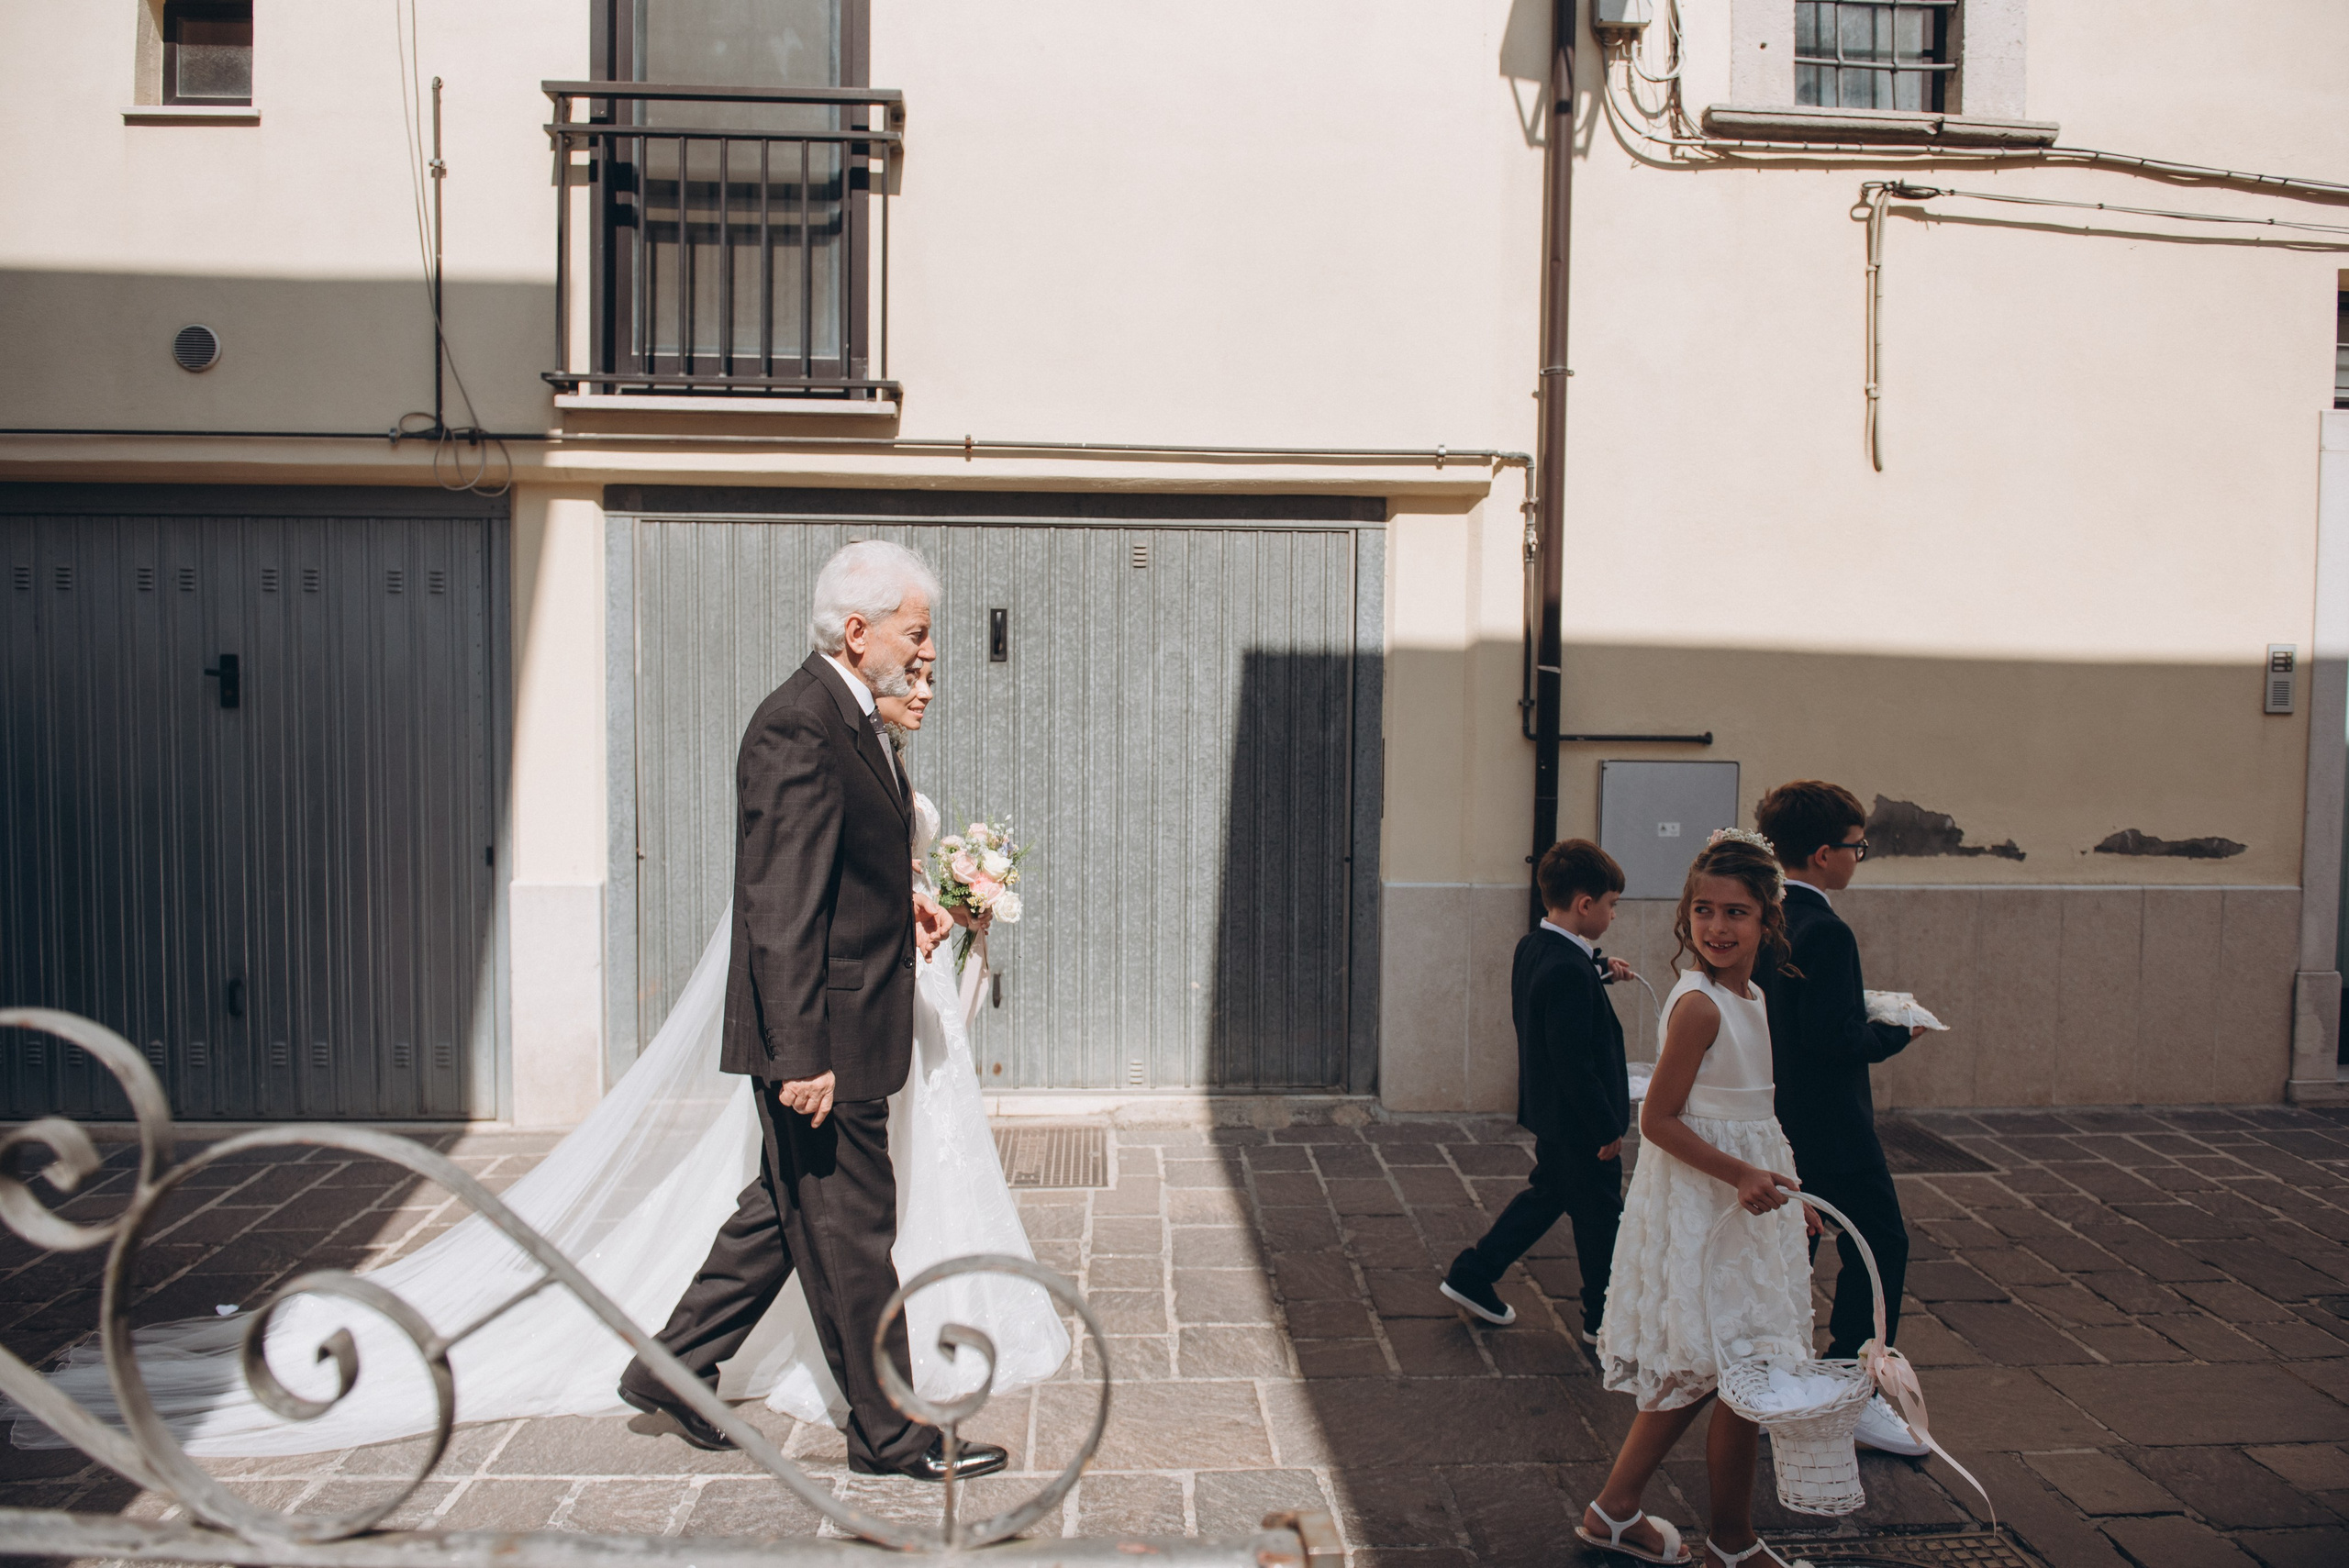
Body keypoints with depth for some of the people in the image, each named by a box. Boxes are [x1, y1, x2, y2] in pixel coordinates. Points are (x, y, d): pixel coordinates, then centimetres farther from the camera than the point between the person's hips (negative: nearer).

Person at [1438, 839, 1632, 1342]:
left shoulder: (1533, 946, 1)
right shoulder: (1567, 971, -28)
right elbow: (1575, 1064, -28)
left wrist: (1598, 970, 9)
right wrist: (1607, 1128, -20)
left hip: (1549, 1113, 10)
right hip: (1578, 1123, -9)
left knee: (1546, 1193, 23)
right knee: (1599, 1216, 7)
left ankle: (1471, 1276, 27)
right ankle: (1605, 1319, 23)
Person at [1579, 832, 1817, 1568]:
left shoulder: (1746, 998, 6)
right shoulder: (1699, 1005, -21)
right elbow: (1658, 1119, -20)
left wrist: (1776, 1187, 21)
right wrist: (1740, 1174, -26)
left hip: (1736, 1192, 9)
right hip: (1701, 1206, -9)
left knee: (1694, 1375, 16)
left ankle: (1614, 1509, 29)